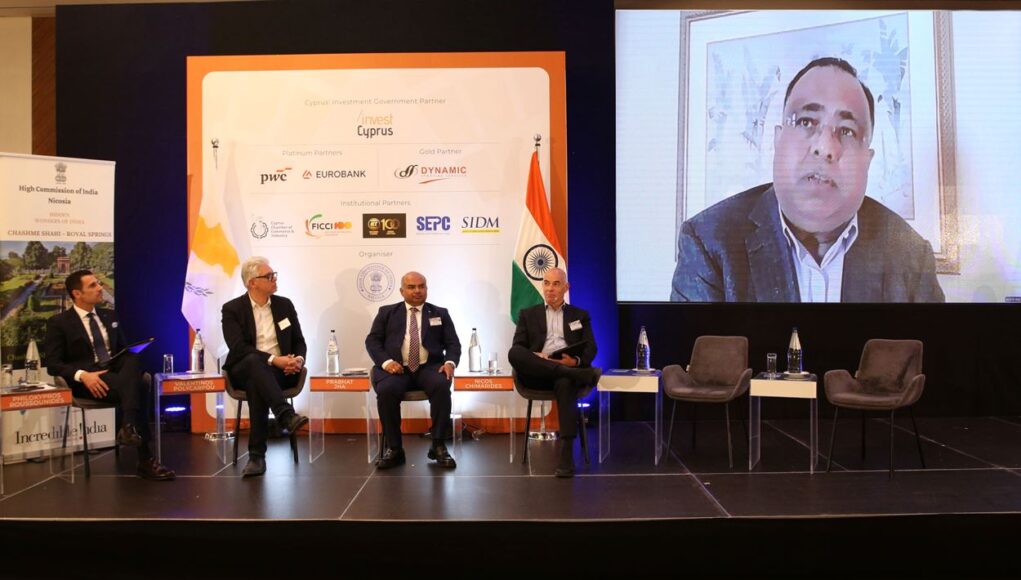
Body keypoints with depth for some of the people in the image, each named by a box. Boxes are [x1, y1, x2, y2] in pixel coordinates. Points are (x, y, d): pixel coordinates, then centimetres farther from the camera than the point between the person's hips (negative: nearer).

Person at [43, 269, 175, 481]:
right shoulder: (59, 322, 3)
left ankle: (129, 428, -39)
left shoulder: (110, 316, 19)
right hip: (87, 381, -5)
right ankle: (145, 460, -32)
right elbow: (52, 364, -4)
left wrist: (134, 363, -4)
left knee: (134, 358, -32)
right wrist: (82, 375, -22)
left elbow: (124, 350, 21)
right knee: (138, 386, -33)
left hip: (118, 374, 5)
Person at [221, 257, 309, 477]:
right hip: (245, 371, -2)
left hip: (280, 371, 2)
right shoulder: (232, 309, 0)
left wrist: (299, 359, -11)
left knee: (256, 383, -34)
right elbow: (238, 348, -13)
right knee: (254, 361, -39)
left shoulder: (285, 305, 12)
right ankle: (287, 416, -54)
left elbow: (299, 342, 13)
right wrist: (272, 360, -25)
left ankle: (257, 454, -37)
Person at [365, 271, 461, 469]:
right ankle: (394, 448, -17)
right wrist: (386, 361, -13)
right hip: (397, 367, 0)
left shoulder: (440, 314, 18)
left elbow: (453, 343, 11)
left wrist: (450, 362, -12)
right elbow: (372, 341, 8)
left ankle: (438, 446, -20)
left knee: (442, 386, -33)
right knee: (386, 390, -33)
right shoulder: (387, 312, 17)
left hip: (429, 367, 0)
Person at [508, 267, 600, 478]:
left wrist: (576, 361, -15)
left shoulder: (580, 315, 22)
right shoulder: (528, 314, 22)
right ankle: (579, 374, -35)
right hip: (537, 373, 1)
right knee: (514, 354, -33)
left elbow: (590, 350, 9)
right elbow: (517, 348, 9)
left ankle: (567, 456, -44)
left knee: (565, 384, -39)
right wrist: (536, 357, -15)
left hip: (568, 369, -1)